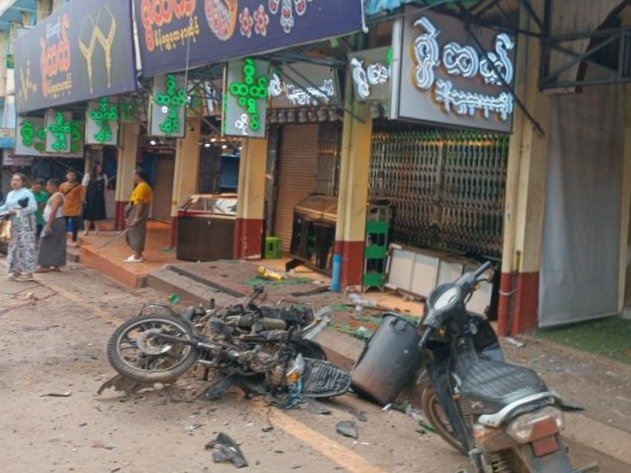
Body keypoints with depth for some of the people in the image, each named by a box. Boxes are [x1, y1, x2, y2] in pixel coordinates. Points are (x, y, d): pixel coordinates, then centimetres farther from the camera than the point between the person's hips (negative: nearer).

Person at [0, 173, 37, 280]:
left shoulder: (27, 193, -10)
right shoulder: (10, 194, 15)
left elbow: (33, 207, -18)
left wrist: (18, 211, -21)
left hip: (26, 223, -8)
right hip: (15, 223, 8)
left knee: (26, 246, -7)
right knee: (14, 246, 10)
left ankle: (28, 272, -5)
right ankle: (16, 270, 17)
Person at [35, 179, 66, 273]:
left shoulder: (57, 196, -15)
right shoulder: (55, 196, 17)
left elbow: (53, 212, -22)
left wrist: (48, 225, -25)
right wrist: (48, 224, 18)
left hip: (55, 222, -10)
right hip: (54, 222, 10)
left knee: (49, 244, -8)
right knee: (56, 245, 9)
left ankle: (45, 266, -6)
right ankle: (56, 266, 11)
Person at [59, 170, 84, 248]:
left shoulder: (79, 186, -5)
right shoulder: (62, 186, 2)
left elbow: (81, 199, -4)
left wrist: (80, 209, -9)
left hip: (75, 210, -2)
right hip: (64, 209, 2)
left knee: (75, 226, 3)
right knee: (64, 225, 9)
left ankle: (74, 241, 14)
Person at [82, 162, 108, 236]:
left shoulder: (104, 176, 5)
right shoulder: (88, 175, -6)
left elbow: (105, 187, 11)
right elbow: (84, 187, -6)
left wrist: (103, 197, 8)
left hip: (99, 198, 3)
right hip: (90, 197, -3)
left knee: (97, 214, 7)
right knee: (88, 214, 1)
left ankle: (96, 229, 17)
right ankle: (86, 230, 10)